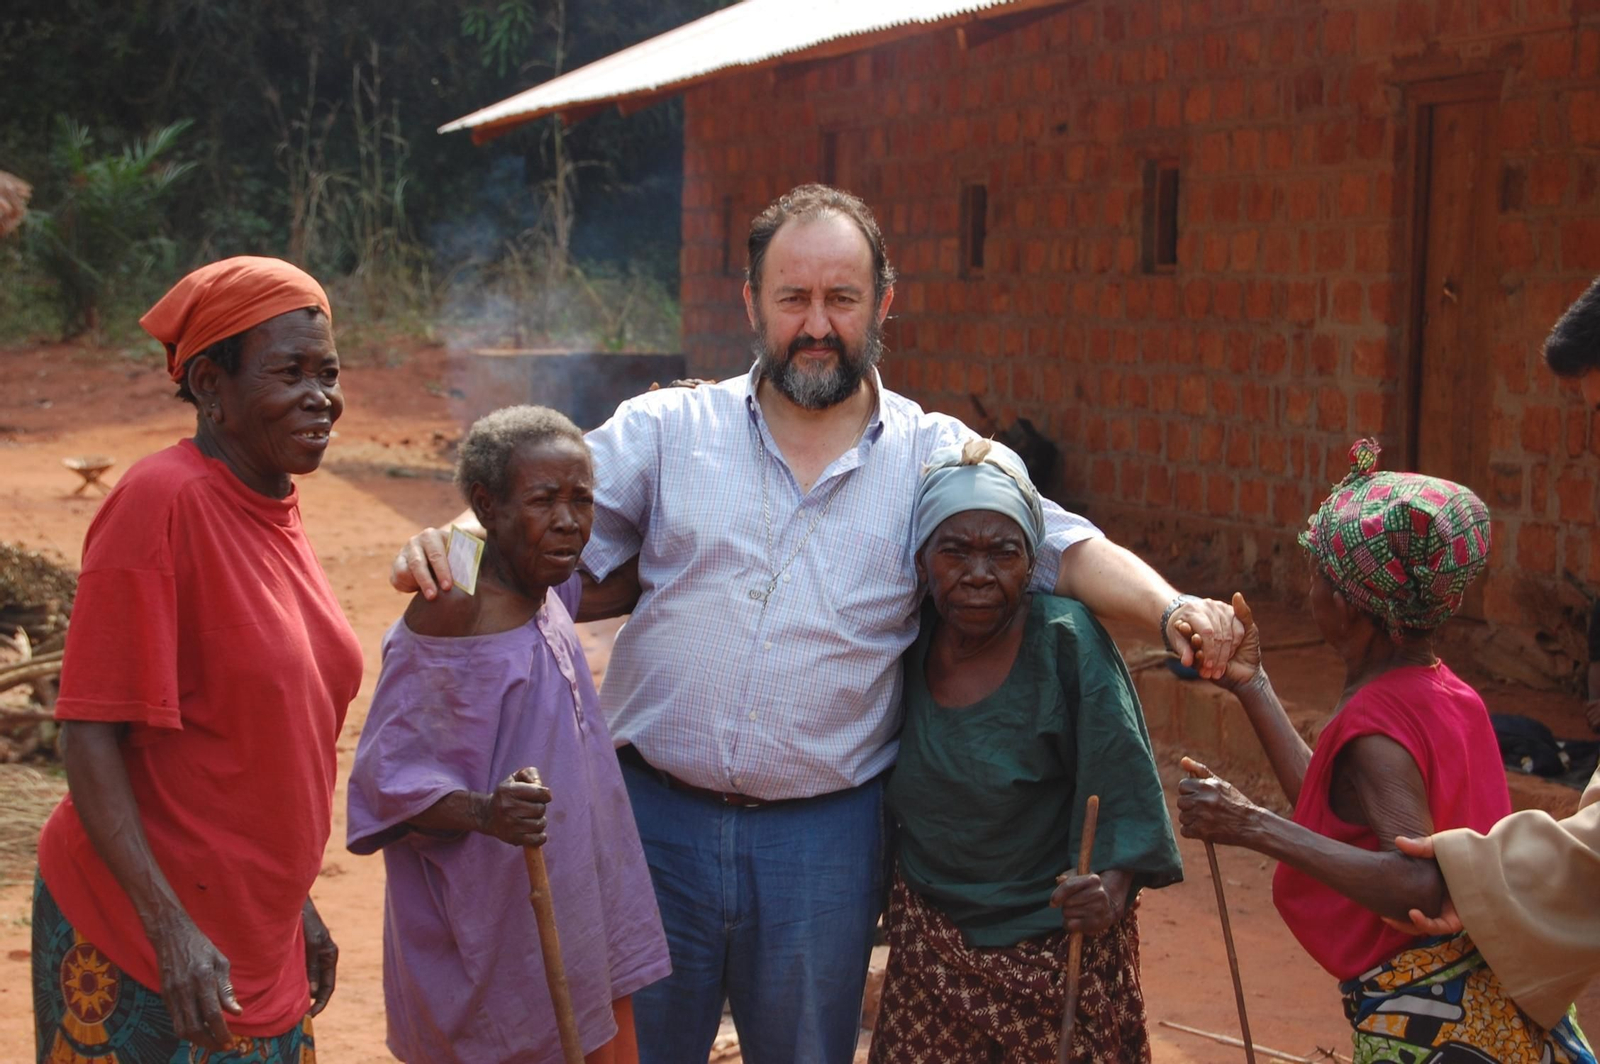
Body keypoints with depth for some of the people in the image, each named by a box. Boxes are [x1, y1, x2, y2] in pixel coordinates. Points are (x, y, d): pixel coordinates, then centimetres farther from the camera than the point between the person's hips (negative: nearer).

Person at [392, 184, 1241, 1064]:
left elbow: (1066, 548, -2)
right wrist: (448, 547, -20)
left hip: (826, 830, 0)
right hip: (656, 815, 0)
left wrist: (1172, 610, -20)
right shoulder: (665, 430, 3)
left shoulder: (938, 456, 3)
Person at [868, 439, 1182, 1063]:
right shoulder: (905, 644, -3)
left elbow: (1123, 788, -16)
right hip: (930, 944, 4)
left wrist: (1110, 891, -31)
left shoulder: (1066, 642, -15)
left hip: (1057, 949, -3)